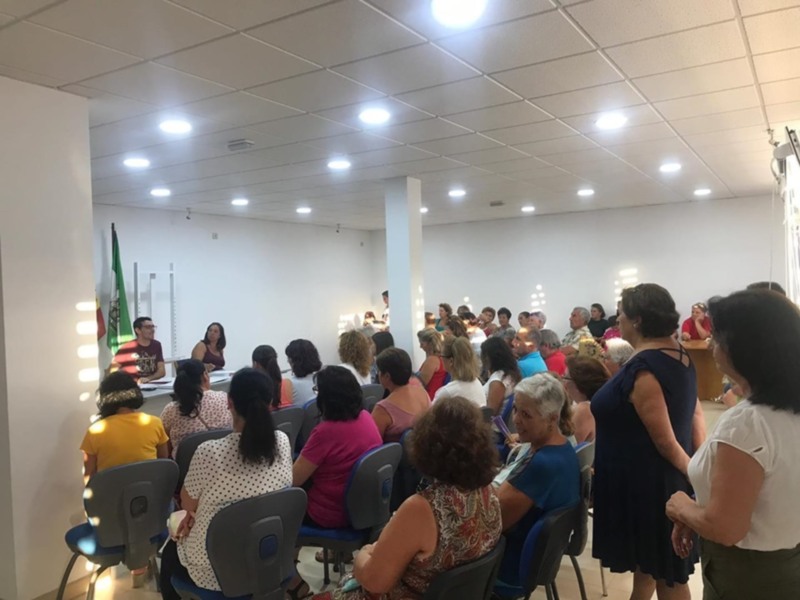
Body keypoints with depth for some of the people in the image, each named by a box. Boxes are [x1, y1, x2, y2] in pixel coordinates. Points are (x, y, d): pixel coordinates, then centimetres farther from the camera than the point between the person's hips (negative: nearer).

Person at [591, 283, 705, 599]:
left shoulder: (642, 368, -25)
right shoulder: (680, 354, 4)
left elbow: (664, 439, -22)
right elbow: (695, 412, 10)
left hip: (646, 481, -9)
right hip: (667, 477, 9)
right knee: (649, 561, 25)